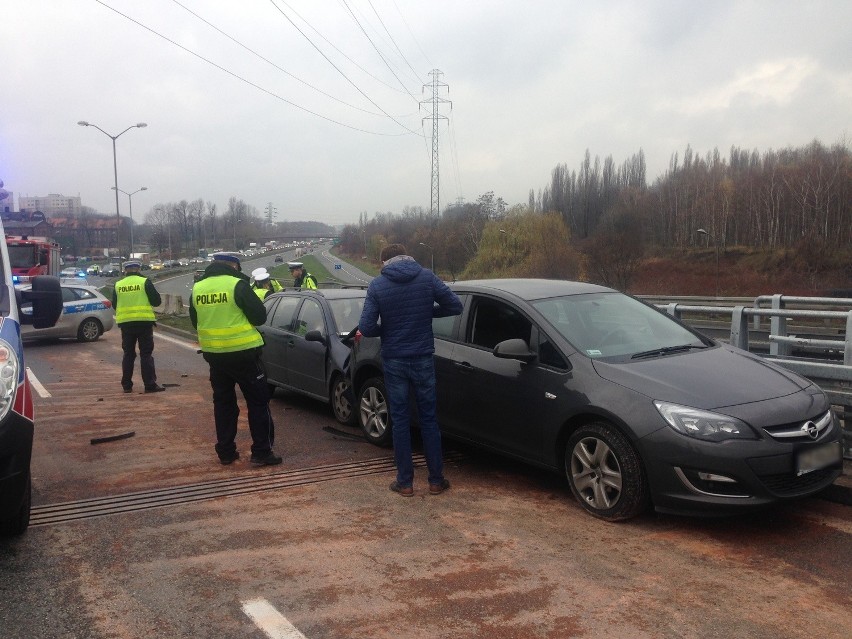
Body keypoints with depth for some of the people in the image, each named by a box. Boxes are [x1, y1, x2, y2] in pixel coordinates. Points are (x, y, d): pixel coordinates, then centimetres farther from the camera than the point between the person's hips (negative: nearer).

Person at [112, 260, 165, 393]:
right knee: (146, 354, 1)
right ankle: (150, 385, -2)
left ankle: (127, 385, 15)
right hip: (144, 322, -3)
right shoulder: (145, 282, -5)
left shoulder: (118, 285, 5)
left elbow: (114, 305, 13)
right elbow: (157, 301, -6)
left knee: (128, 354, 12)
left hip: (125, 323, 3)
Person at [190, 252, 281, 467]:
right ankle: (261, 452, 3)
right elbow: (260, 316, -10)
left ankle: (226, 452, 19)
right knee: (258, 402, 4)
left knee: (223, 402, 16)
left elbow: (195, 321, 16)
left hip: (213, 354, 6)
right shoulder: (237, 285, -13)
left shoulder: (197, 288, 4)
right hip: (242, 353, -5)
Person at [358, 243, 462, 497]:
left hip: (394, 361, -1)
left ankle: (405, 482, 15)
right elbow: (455, 306, -1)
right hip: (423, 359, 1)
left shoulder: (377, 285, -7)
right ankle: (436, 480, 17)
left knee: (400, 420, 9)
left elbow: (366, 328, -11)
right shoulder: (427, 277, -4)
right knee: (429, 418, 11)